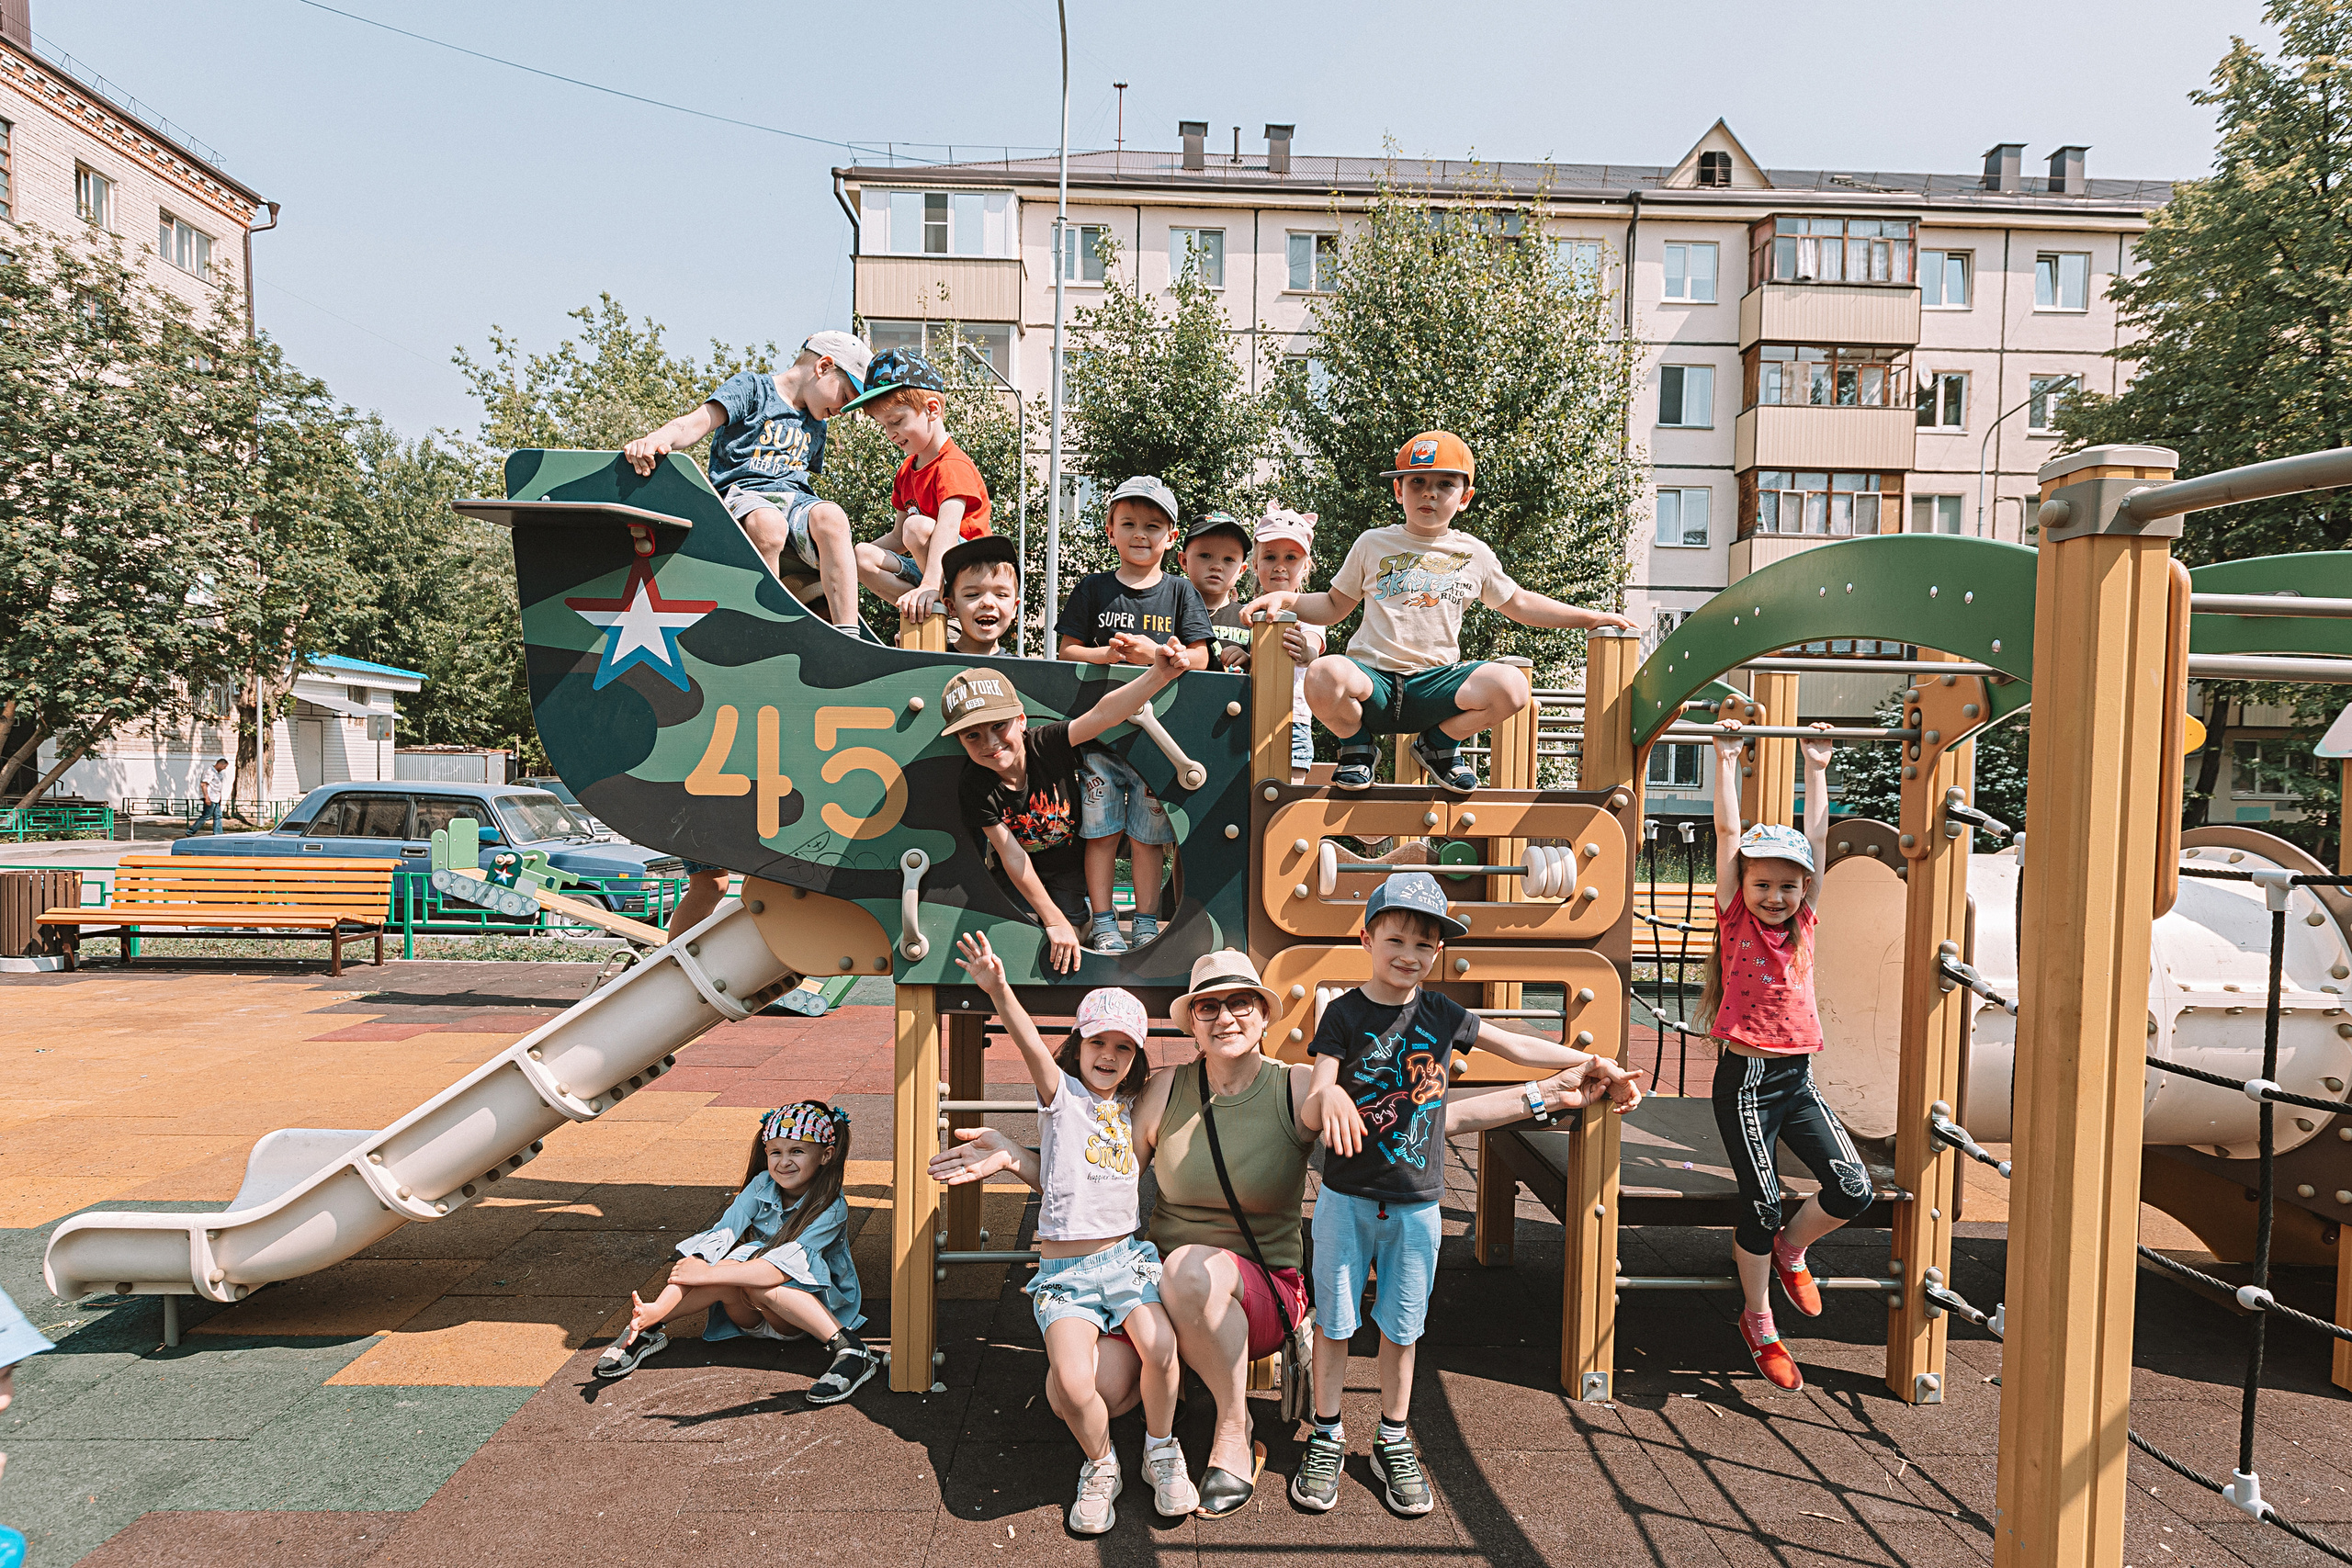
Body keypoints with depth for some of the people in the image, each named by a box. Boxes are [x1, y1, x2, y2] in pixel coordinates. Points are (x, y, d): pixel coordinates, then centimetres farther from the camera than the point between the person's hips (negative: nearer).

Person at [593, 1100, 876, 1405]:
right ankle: (646, 1327, -16)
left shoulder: (831, 1209, -21)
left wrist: (706, 1274, -34)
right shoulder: (761, 1186, -9)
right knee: (729, 1265, -30)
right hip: (752, 1314, 3)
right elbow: (716, 1241, -18)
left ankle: (848, 1348, -36)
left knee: (760, 1286, -35)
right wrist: (658, 1308, -30)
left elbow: (782, 1267, -33)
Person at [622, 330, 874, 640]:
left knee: (831, 517, -30)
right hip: (741, 492, -5)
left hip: (795, 499, 5)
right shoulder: (751, 386, 6)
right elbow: (696, 422, -8)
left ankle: (848, 638, -37)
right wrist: (657, 439, -28)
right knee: (768, 526, -40)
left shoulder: (816, 427, 28)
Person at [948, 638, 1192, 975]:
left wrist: (1159, 675, -61)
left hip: (1068, 862, 0)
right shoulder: (975, 789, -26)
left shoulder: (1046, 743, -28)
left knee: (1069, 942, 0)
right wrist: (1053, 921, -23)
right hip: (1020, 876, 0)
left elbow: (1103, 714, -44)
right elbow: (1013, 857, -24)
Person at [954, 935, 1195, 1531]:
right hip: (1064, 1273, -3)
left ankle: (1161, 1449, 5)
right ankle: (1099, 1465, 7)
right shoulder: (1061, 1094, 0)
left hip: (1126, 1257, 3)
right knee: (1072, 1381, -27)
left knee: (1161, 1348, -26)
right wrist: (999, 990, -38)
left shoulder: (1132, 1108, 13)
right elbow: (1031, 1044, -19)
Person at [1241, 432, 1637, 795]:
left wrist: (1589, 617, 21)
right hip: (1373, 678, -1)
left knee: (1510, 686, -26)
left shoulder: (1474, 554, 13)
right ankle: (1357, 747, 0)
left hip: (1436, 682, 2)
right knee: (1324, 675, -37)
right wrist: (1286, 598, -2)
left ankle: (1439, 745, 5)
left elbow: (1519, 604, 25)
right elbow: (1334, 607, 16)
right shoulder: (1373, 544, 10)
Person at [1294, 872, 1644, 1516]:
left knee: (1401, 1327, 12)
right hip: (1347, 1198, -2)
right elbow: (1322, 1082, -14)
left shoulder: (1441, 1013, 2)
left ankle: (1394, 1444, 29)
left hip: (1417, 1204, 2)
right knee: (1333, 1320, 7)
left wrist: (1598, 1064, 9)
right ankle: (1326, 1440, 25)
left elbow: (1516, 1044, 10)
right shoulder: (1345, 1012, -6)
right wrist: (1332, 1095, -38)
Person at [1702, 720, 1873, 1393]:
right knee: (1761, 1206, -1)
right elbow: (1727, 830, -5)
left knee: (1854, 1190, -7)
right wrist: (1726, 759, -2)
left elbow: (1817, 834, 10)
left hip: (1798, 1078, 4)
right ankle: (1758, 1323, 19)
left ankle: (1791, 1248, 23)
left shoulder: (1803, 922, 7)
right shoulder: (1734, 919, -3)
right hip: (1745, 1080, -4)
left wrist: (1817, 767, 13)